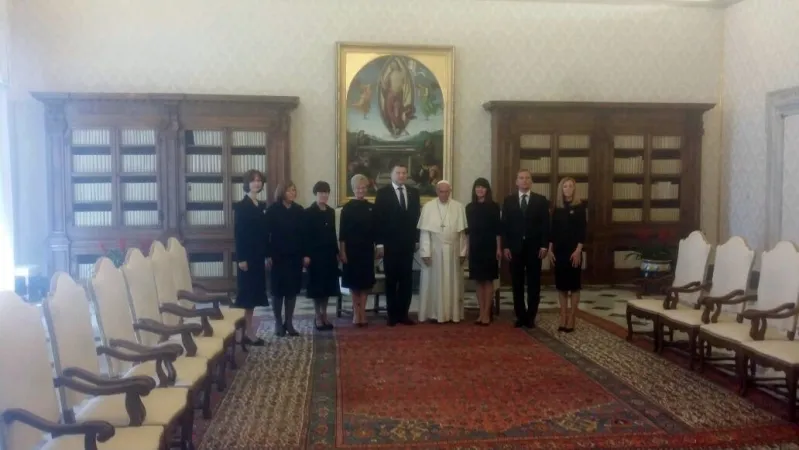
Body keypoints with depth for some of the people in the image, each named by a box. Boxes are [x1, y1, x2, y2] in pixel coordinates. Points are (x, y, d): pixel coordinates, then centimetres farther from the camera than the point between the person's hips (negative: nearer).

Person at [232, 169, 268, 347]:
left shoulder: (262, 206, 13)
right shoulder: (240, 206, -6)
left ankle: (248, 331, 16)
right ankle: (246, 332, 1)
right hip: (247, 256, -7)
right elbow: (237, 234, -12)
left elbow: (264, 232, 13)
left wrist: (267, 255, 9)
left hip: (259, 256, 7)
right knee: (246, 294, -4)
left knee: (254, 293, 9)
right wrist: (241, 258, -17)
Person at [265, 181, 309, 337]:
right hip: (278, 256, -3)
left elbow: (304, 234, 5)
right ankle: (278, 322, 15)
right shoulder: (272, 210, -4)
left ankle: (289, 323, 15)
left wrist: (305, 254, 1)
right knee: (278, 289, 4)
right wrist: (267, 255, -11)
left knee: (292, 289, 6)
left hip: (295, 256, 3)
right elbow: (266, 233, -6)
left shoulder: (299, 211, 4)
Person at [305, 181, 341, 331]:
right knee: (317, 285, 1)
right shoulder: (309, 212, -6)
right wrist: (306, 255, -14)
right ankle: (318, 317, 11)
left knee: (328, 285, 9)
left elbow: (333, 233, 12)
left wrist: (336, 252, 9)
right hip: (315, 253, -5)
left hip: (329, 253, 5)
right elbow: (306, 235, -9)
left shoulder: (331, 211, 10)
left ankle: (324, 314, 19)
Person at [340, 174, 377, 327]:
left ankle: (362, 311, 15)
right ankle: (356, 312, 13)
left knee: (366, 281, 6)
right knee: (353, 281, 4)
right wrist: (342, 251, -10)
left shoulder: (371, 207, 6)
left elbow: (375, 229, 8)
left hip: (367, 249, 3)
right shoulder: (347, 208, -4)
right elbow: (342, 232, -6)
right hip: (352, 249, -3)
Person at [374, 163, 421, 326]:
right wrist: (380, 243, -10)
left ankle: (403, 313, 11)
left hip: (408, 243, 3)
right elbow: (378, 219, -5)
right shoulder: (383, 192, -1)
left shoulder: (414, 192, 11)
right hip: (390, 243, -3)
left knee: (407, 280, 4)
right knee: (391, 280, 4)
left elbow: (416, 217, 11)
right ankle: (392, 314, 11)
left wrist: (417, 239, 6)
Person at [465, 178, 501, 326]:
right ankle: (481, 312, 12)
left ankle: (487, 313, 6)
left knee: (488, 280, 2)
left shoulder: (493, 206, -1)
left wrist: (498, 248, -7)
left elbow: (497, 229, -3)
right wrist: (467, 248, 5)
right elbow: (468, 229, 8)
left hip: (489, 247, -3)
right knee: (479, 281, 7)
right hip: (475, 247, 3)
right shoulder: (470, 207, 8)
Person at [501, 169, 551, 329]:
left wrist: (544, 246, -8)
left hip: (534, 248, -1)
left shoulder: (541, 200, 4)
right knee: (517, 284, 5)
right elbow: (504, 225, 3)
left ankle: (530, 317, 12)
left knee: (534, 284, 4)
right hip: (514, 248, 1)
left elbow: (545, 225, 1)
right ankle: (520, 316, 14)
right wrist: (505, 246, -5)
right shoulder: (508, 200, 6)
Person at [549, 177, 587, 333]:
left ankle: (571, 318, 6)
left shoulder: (580, 206, -3)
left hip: (573, 250, -4)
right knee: (561, 284, 6)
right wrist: (550, 249, 3)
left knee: (574, 284, 2)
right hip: (559, 250, 4)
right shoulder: (557, 207, 8)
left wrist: (578, 250, -14)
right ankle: (563, 316, 13)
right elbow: (553, 230, 9)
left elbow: (582, 230, -8)